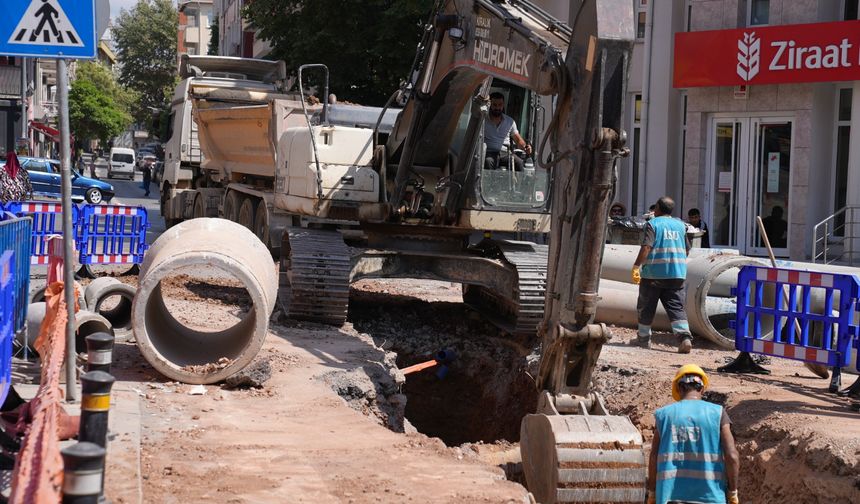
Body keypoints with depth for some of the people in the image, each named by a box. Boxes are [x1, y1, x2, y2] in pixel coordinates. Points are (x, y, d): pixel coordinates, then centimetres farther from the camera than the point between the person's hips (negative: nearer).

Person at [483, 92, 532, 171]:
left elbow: (518, 139, 18)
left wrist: (526, 147, -5)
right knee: (488, 161, -38)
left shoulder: (510, 121, 18)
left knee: (519, 163, -28)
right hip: (489, 153, -3)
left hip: (505, 154, 3)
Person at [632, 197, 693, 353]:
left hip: (654, 273, -4)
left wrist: (636, 266, -15)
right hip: (677, 274, 4)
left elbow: (646, 247, -16)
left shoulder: (652, 224, -4)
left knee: (646, 307, 11)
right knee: (676, 307, 0)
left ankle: (643, 338, 19)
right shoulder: (680, 225, 11)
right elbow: (687, 249, 16)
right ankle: (685, 337, -18)